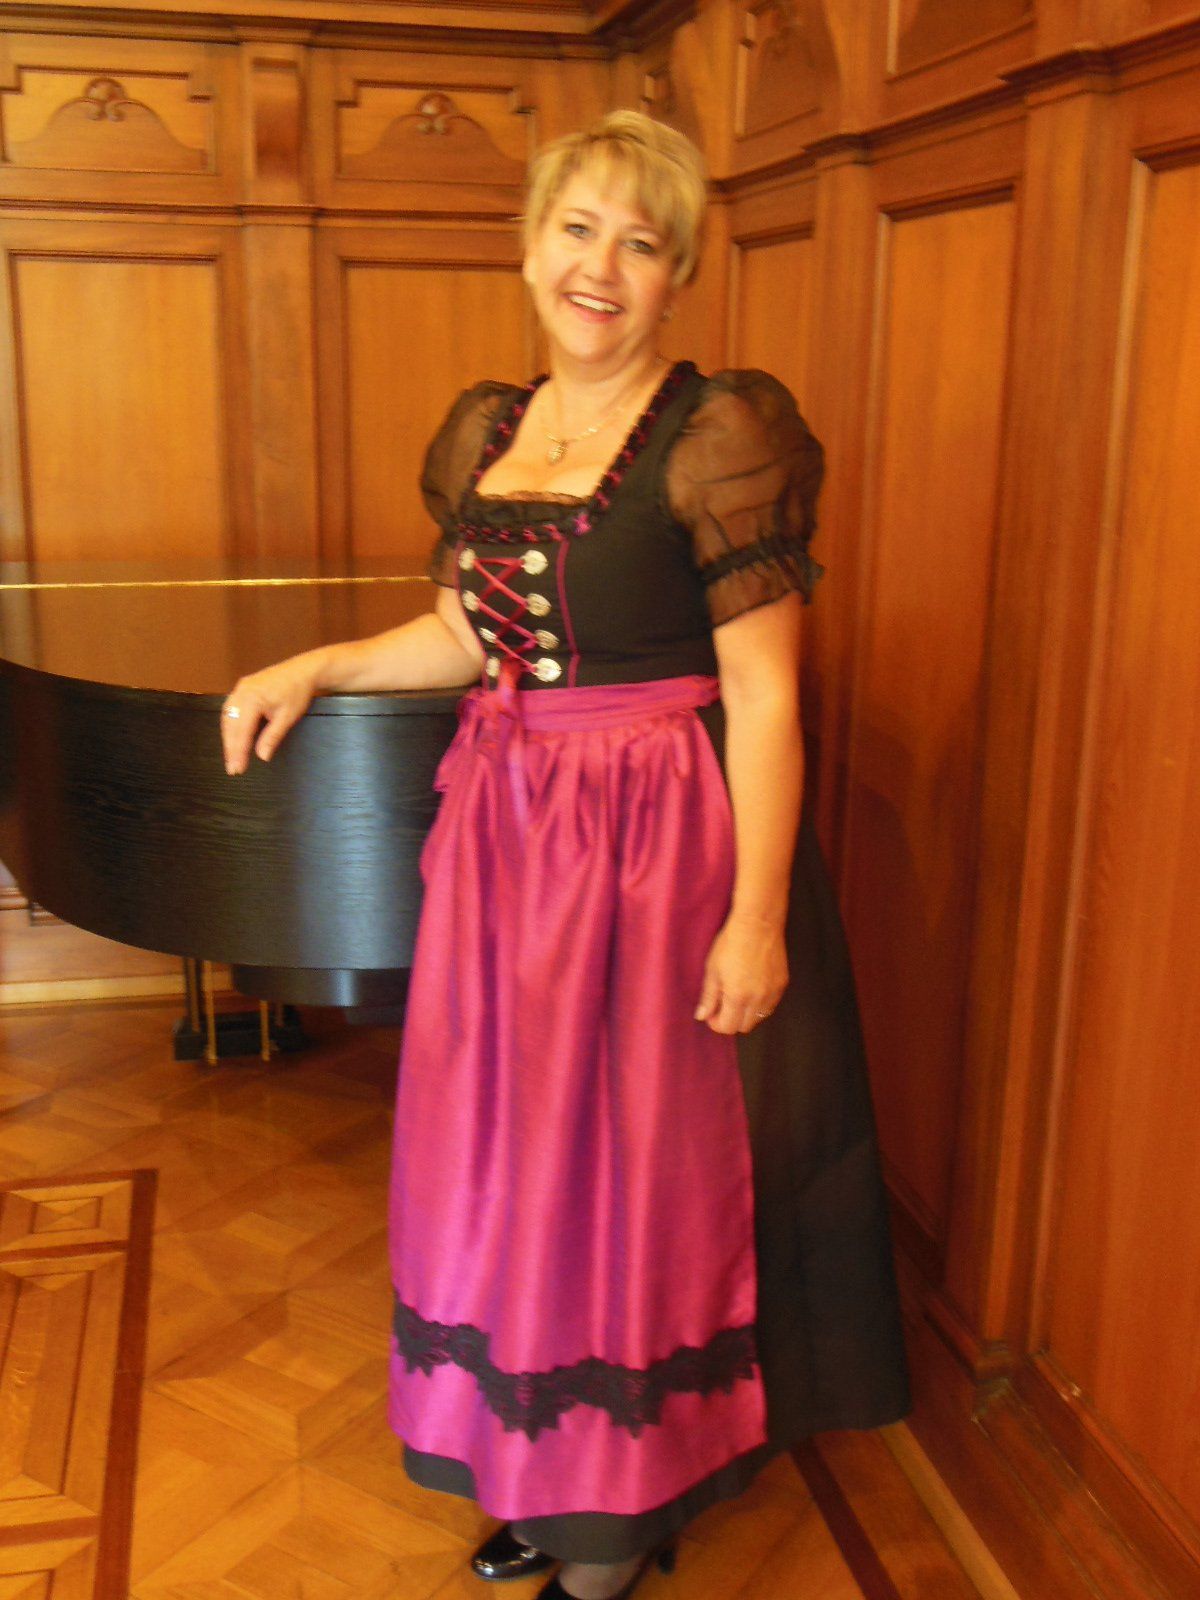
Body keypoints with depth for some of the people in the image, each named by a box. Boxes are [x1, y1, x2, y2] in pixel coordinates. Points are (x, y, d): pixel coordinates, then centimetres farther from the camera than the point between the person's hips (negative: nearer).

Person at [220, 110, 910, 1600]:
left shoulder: (720, 437, -12)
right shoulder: (486, 431, 9)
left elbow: (762, 694, -15)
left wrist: (756, 915, -18)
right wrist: (315, 665, 4)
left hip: (658, 843, -7)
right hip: (505, 831, 7)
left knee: (635, 1163, 5)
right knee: (508, 1151, 16)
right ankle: (539, 1468, 39)